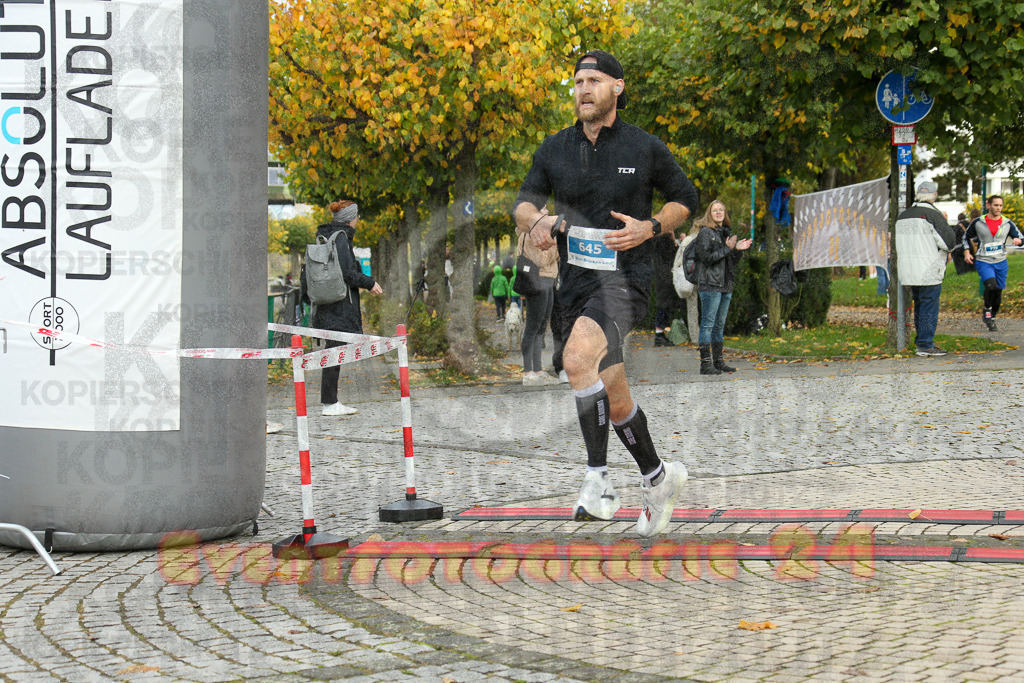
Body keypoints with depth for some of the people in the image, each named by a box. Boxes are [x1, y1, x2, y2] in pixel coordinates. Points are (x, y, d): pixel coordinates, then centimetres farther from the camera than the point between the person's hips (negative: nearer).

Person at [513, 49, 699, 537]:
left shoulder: (645, 148, -1)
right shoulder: (554, 149, 7)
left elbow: (686, 198, 10)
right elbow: (524, 202, 11)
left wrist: (649, 228, -8)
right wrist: (536, 221, -13)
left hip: (623, 279, -5)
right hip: (575, 285, 5)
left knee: (578, 358, -32)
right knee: (614, 400, 12)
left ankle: (598, 480, -27)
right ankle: (658, 478, 34)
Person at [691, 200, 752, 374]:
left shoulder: (726, 232, 18)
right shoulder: (705, 232, -5)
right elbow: (706, 257, -15)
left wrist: (739, 249, 2)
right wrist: (728, 248, -16)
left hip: (725, 285, 8)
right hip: (709, 285, -8)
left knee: (720, 325, 11)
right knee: (708, 324, -8)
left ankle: (718, 361, 16)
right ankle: (706, 364, -9)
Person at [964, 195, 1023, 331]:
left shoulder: (1007, 224, 3)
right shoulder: (978, 222, -1)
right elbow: (966, 237, 11)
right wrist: (967, 252, -2)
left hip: (1001, 263, 3)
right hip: (983, 262, -3)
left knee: (998, 291, 6)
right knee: (991, 285, -27)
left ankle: (991, 318, 25)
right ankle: (987, 311, -4)